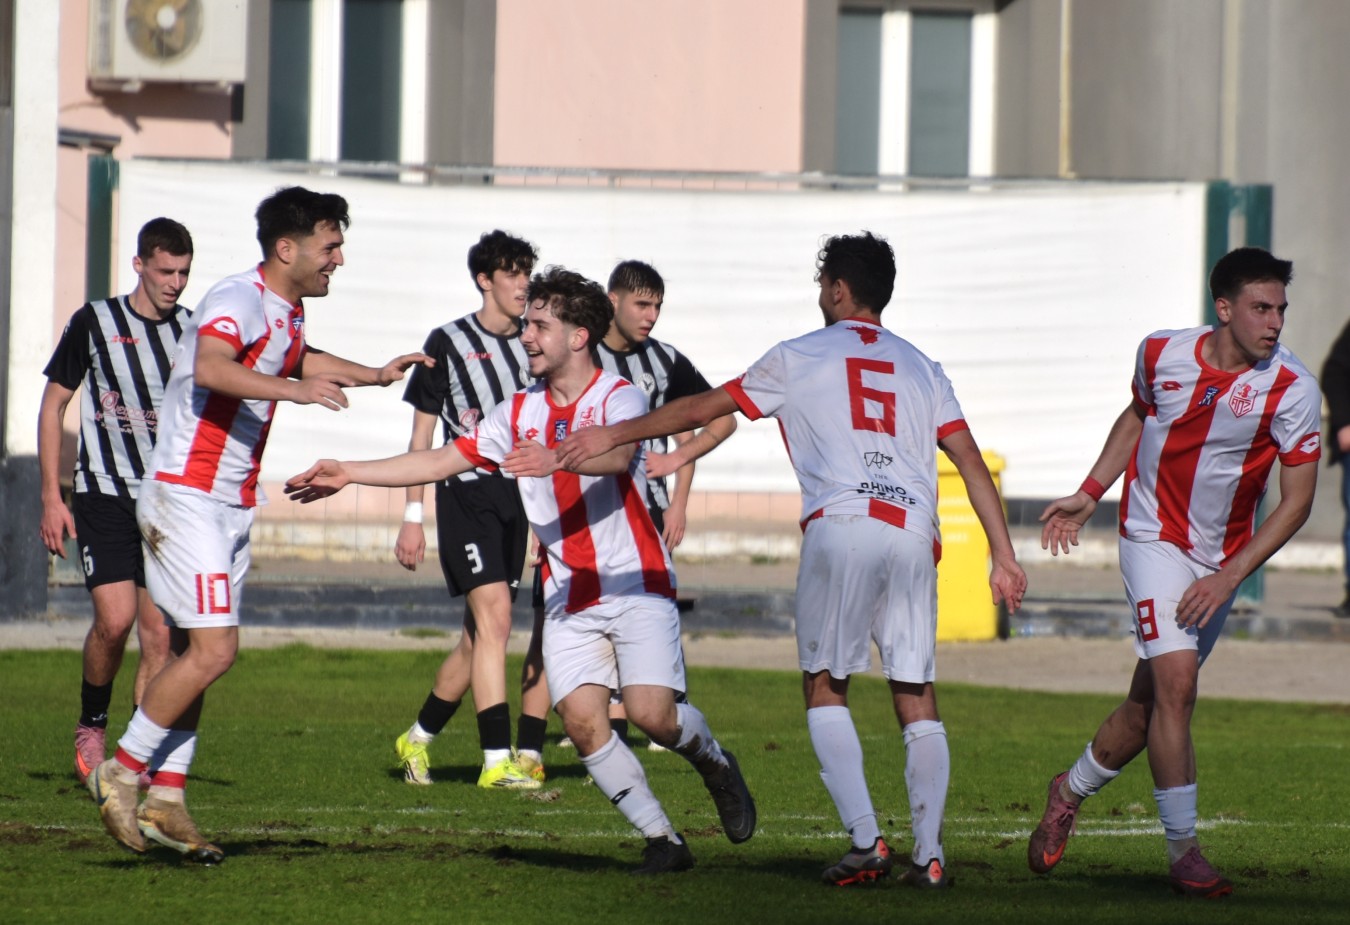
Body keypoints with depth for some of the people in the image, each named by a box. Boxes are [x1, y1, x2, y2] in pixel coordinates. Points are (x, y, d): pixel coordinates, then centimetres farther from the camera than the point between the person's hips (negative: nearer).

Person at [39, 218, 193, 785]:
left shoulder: (192, 329, 6)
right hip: (103, 494, -3)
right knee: (115, 617, -18)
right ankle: (91, 726, 6)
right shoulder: (95, 323, -2)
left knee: (159, 633, -3)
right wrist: (51, 497, -1)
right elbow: (53, 404, 4)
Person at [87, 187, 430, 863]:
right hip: (187, 497, -10)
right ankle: (121, 770, -3)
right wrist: (293, 390, -50)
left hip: (230, 504, 10)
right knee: (212, 650, -14)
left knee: (195, 654, 8)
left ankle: (165, 802, 11)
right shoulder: (238, 300, -17)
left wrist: (374, 375, 29)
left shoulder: (287, 311, 13)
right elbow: (211, 367, -39)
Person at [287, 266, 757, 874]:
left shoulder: (619, 399, -8)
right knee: (581, 719, -12)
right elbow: (440, 460, 13)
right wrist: (349, 474, 8)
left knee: (651, 712, -18)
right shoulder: (520, 413, 10)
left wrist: (555, 458, -49)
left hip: (635, 584, -5)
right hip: (568, 596, 5)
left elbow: (618, 455, -29)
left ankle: (714, 762, 17)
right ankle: (662, 840, -2)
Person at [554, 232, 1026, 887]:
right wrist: (1002, 555, 14)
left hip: (841, 526, -3)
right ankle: (928, 853, -2)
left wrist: (614, 436, 25)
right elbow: (971, 460, 13)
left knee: (824, 686, 7)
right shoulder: (921, 368, 21)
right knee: (916, 695, 7)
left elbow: (703, 409, 16)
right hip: (913, 533, 3)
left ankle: (865, 840, -8)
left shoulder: (800, 359, 12)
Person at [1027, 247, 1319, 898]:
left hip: (1220, 562, 1)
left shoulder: (1292, 389, -15)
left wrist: (1229, 577, -18)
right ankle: (1182, 850, -10)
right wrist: (1089, 495, 13)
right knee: (1175, 683, -18)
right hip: (1154, 536, -1)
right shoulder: (1163, 354, -9)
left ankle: (1071, 791, 35)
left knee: (1150, 703, 8)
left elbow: (1297, 500, -13)